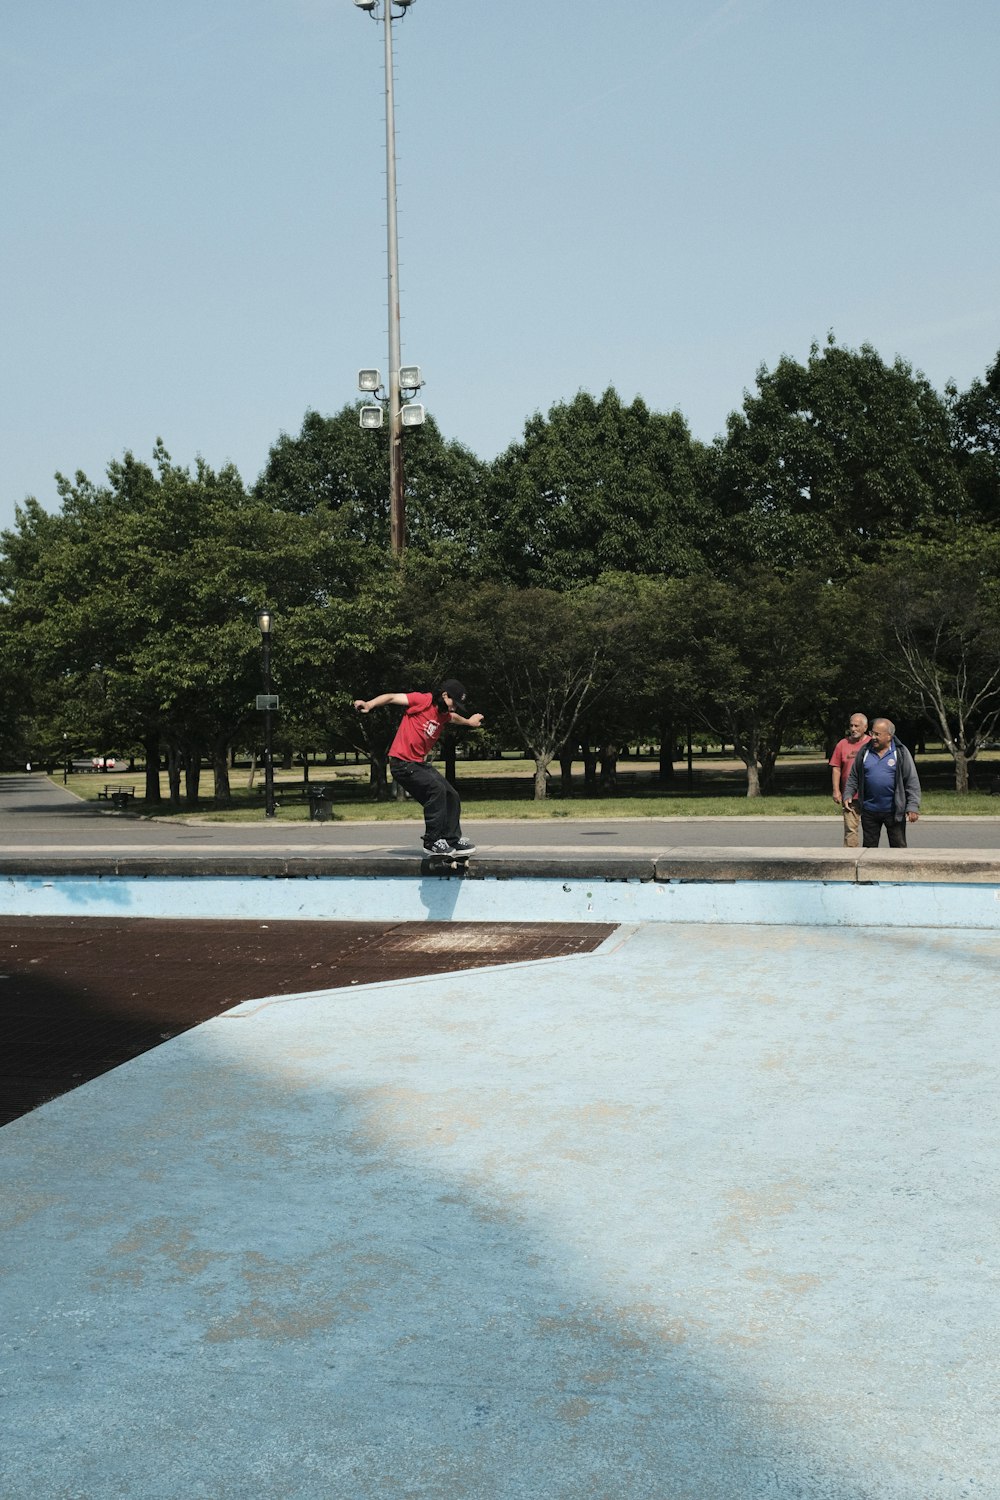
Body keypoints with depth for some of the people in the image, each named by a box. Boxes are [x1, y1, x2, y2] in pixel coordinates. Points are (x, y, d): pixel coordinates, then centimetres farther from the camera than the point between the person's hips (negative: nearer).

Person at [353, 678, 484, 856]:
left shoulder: (444, 715, 12)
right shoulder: (423, 701, -13)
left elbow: (454, 717, 37)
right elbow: (392, 697, -19)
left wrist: (468, 722, 55)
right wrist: (369, 704, -34)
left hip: (420, 764, 9)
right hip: (402, 763, -9)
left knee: (452, 797, 8)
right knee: (436, 788, -24)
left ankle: (453, 841, 23)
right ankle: (432, 841, -15)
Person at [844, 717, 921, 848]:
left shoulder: (900, 752, -3)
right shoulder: (864, 752, 5)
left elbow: (912, 782, -4)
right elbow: (853, 777, 13)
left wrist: (913, 807, -10)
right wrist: (848, 795, 0)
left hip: (894, 811, -3)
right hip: (869, 810, 3)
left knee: (898, 846, 3)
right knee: (869, 847, 9)